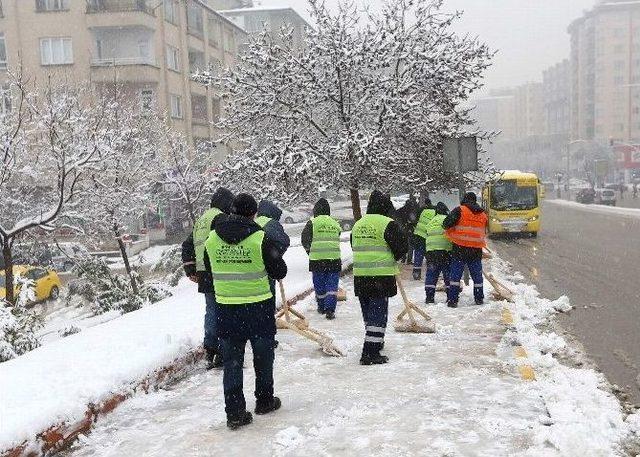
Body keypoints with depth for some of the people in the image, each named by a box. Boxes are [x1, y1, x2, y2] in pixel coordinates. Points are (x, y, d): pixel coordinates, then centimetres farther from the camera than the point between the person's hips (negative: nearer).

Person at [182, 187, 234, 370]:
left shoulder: (200, 220, 20)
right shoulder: (221, 218, -9)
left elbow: (187, 245, 24)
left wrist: (190, 269, 26)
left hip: (204, 276, 9)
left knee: (211, 312, 15)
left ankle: (210, 351, 20)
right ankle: (222, 354, -4)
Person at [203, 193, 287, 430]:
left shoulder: (212, 239, -1)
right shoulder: (260, 238, -14)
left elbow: (209, 269, 13)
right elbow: (280, 271, -8)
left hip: (225, 308, 3)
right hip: (259, 306, -3)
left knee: (232, 361, 9)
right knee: (263, 356, 17)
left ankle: (234, 412, 8)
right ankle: (264, 401, 31)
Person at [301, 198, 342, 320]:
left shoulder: (312, 223, -2)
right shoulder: (335, 224, 8)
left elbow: (305, 241, 1)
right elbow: (337, 240, 13)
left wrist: (309, 251, 19)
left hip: (317, 260, -1)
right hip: (334, 259, 2)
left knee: (319, 286, 13)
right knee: (332, 286, 4)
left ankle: (322, 307, 26)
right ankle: (330, 310, -4)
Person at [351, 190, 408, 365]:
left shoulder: (358, 224, 10)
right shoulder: (388, 224, -11)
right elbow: (401, 248, -9)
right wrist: (392, 259, 11)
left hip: (360, 276, 7)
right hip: (381, 277, -7)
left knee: (368, 312, 19)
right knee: (378, 313, -3)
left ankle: (375, 342, 37)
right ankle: (370, 352, -7)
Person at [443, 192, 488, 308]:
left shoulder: (460, 210, -4)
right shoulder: (483, 215, 14)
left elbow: (447, 223, -12)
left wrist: (447, 229, 9)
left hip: (460, 248, -4)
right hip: (476, 250, 4)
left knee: (455, 275, 0)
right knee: (477, 275, 15)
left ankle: (452, 299, -4)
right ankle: (479, 298, 23)